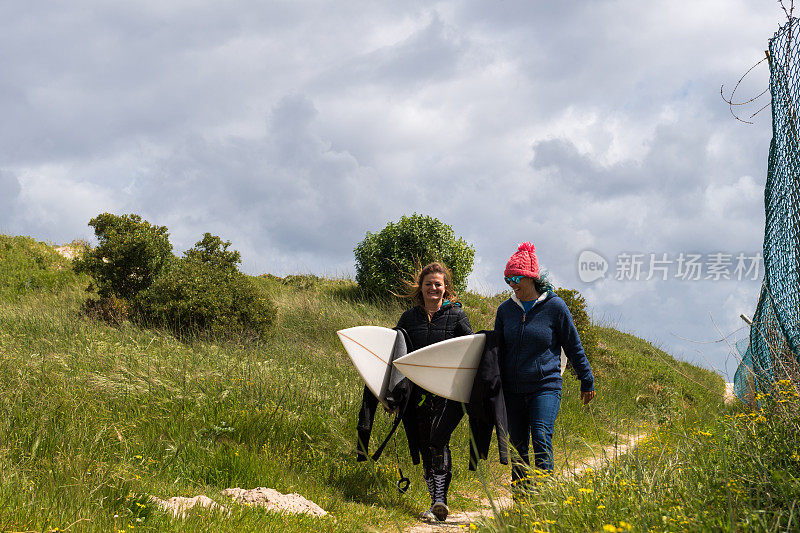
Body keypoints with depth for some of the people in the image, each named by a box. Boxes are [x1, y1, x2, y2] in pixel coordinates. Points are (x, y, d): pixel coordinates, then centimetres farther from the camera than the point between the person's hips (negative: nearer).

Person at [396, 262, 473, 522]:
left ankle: (440, 499, -23)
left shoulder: (456, 315, 3)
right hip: (418, 390, 4)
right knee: (425, 444, 4)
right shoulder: (409, 318, 11)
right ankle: (436, 502, 13)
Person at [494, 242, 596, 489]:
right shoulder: (505, 309, 7)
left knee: (541, 440, -16)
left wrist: (587, 382, 8)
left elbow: (574, 346, 4)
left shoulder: (554, 306, -4)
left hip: (546, 386, -4)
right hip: (512, 391, 4)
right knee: (517, 444, 7)